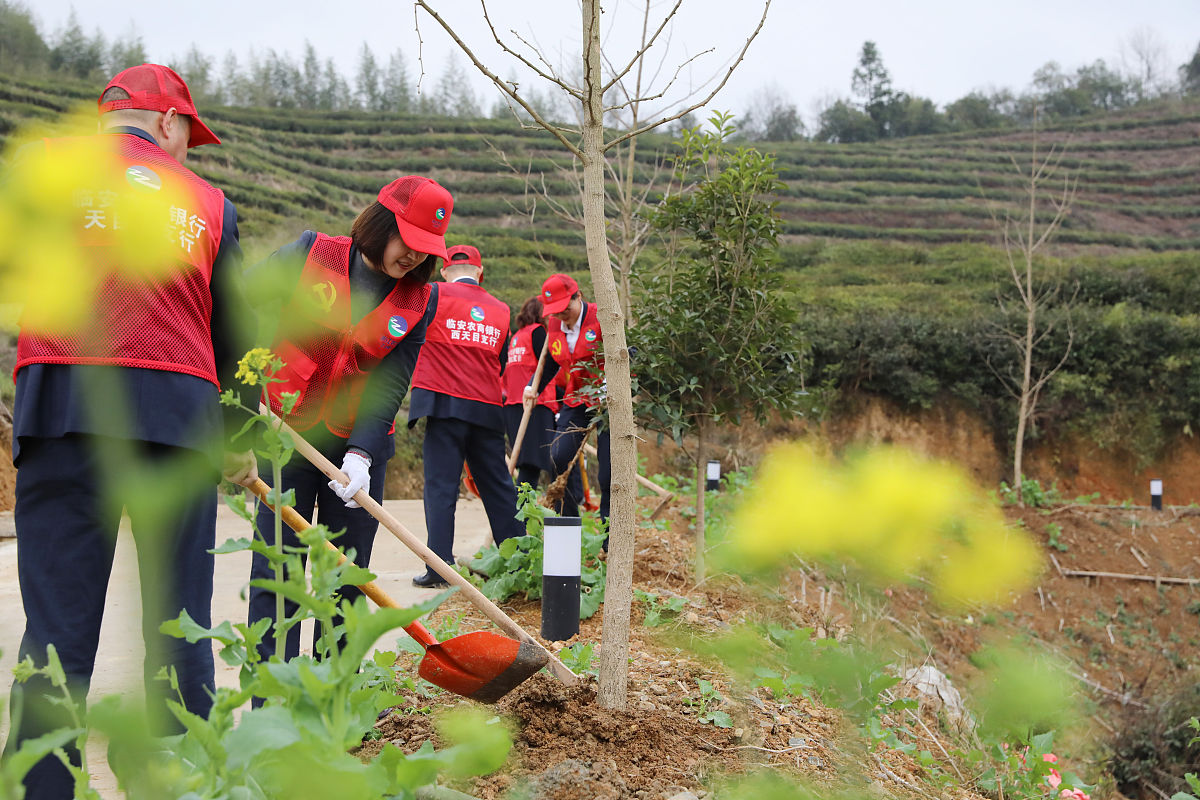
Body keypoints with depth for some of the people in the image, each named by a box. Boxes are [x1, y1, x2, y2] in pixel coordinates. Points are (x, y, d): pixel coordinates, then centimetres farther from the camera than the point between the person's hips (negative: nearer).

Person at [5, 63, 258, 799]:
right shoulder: (209, 202, 15)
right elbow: (234, 336, 17)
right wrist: (238, 440, 29)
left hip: (62, 407, -1)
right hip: (178, 415, 1)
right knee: (179, 628, 8)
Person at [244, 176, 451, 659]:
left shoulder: (417, 302, 0)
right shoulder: (311, 254, -6)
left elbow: (390, 385, -6)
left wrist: (361, 454, -18)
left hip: (358, 445, 2)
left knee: (347, 579, 7)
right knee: (276, 572, -3)